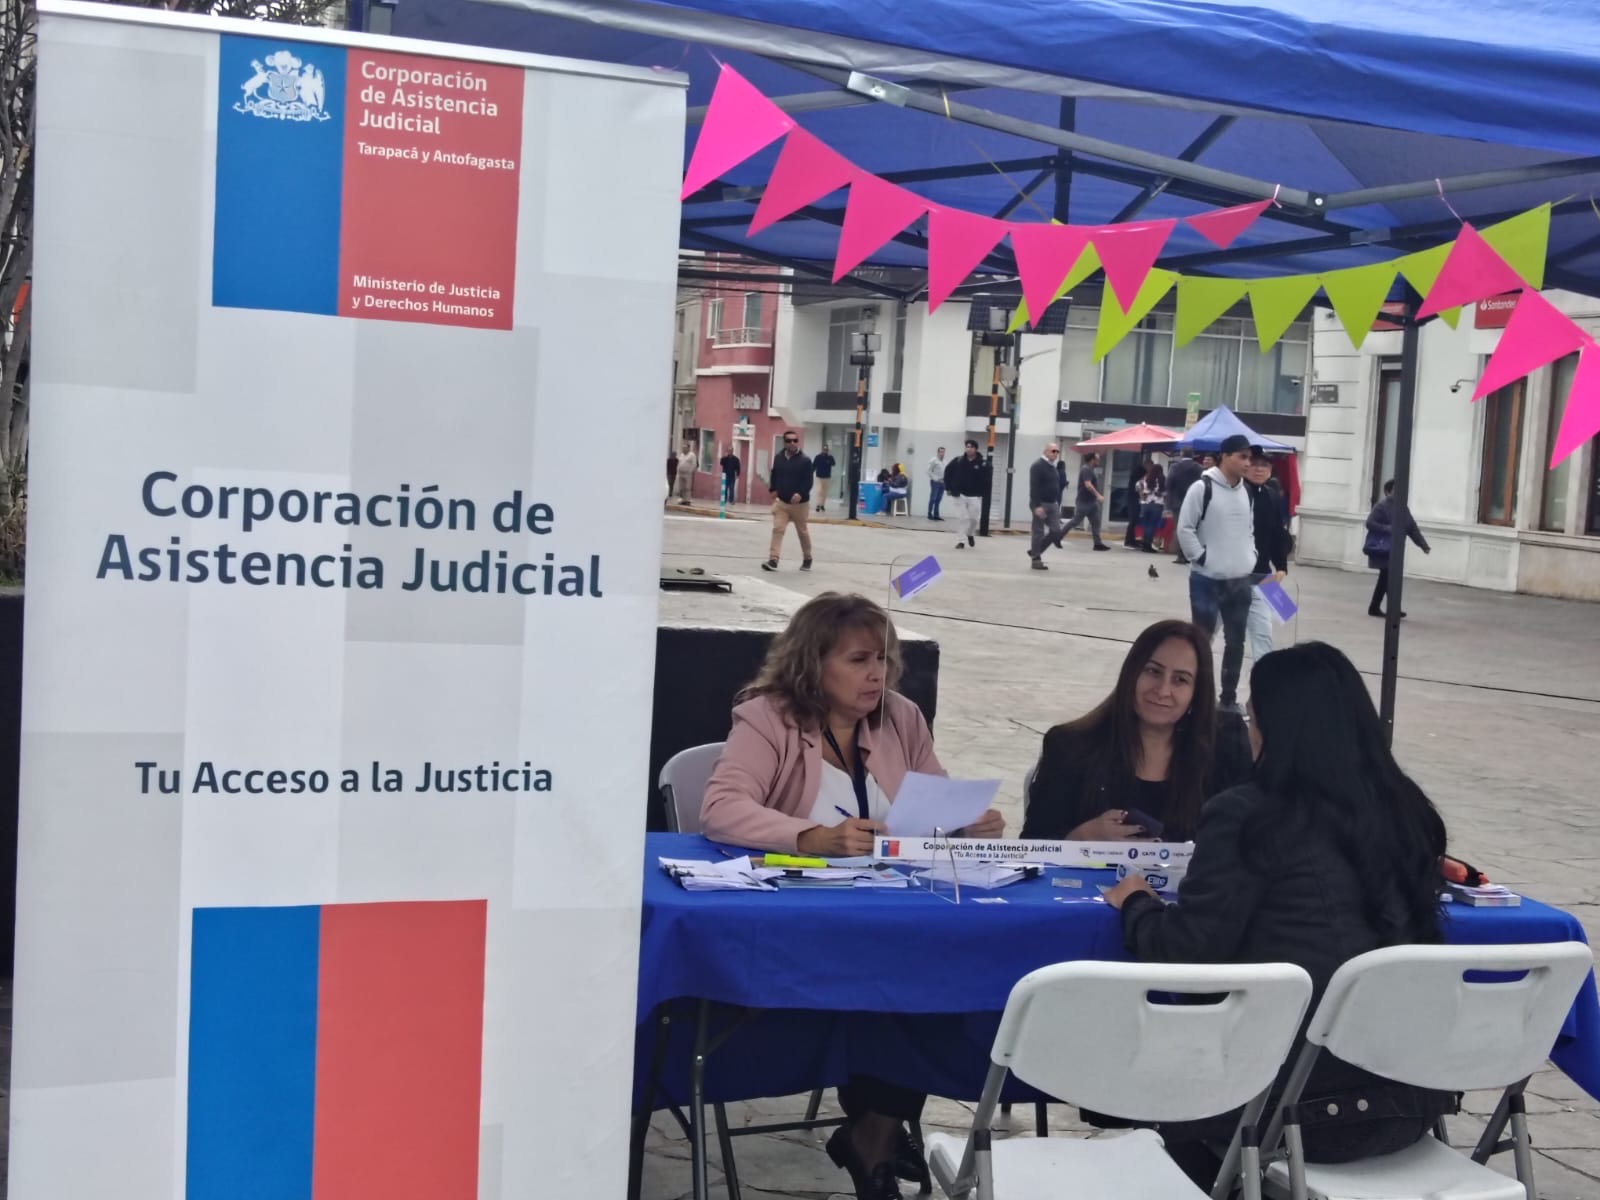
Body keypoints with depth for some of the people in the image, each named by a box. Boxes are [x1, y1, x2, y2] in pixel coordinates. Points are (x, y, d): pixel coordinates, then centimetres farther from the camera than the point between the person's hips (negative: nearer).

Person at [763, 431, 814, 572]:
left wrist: (800, 494, -28)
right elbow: (774, 476, 19)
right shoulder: (779, 458, 3)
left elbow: (808, 482, -14)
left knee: (802, 531, 11)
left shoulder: (805, 461, -10)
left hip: (799, 503, -3)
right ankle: (773, 560, -16)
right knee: (777, 529, -11)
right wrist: (774, 490, 8)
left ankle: (807, 559, 30)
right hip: (781, 502, 3)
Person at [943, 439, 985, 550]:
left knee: (973, 518, 3)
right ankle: (961, 541, 1)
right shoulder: (958, 461, -2)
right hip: (960, 494, 1)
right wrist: (948, 487, 5)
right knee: (961, 517, -4)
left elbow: (986, 479, -3)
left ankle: (971, 534, 33)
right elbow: (948, 472, 8)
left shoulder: (981, 463, -7)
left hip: (975, 496, -1)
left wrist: (982, 492, -9)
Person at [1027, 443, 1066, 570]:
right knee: (1039, 532, -3)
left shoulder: (1053, 467, 16)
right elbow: (1034, 488, -20)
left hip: (1052, 504, 8)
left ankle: (1035, 551, 17)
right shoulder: (1038, 466, -12)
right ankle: (1036, 559, 3)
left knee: (1056, 531, 3)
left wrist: (1058, 504, 17)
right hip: (1041, 504, -8)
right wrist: (1037, 506, -26)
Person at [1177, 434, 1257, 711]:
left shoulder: (1246, 492, 9)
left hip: (1241, 580, 6)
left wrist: (1250, 559, 10)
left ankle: (1229, 698, 21)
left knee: (1236, 641, 10)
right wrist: (1201, 559, -13)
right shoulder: (1203, 488, -12)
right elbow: (1185, 529, -12)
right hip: (1207, 579, -6)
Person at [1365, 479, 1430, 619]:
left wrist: (1423, 545, 4)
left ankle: (1374, 608, 21)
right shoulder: (1381, 506, -12)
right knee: (1389, 578, -10)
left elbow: (1412, 528, 12)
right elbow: (1370, 523, -19)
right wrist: (1388, 529, -27)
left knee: (1385, 579, 12)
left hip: (1394, 550, 8)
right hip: (1382, 550, -8)